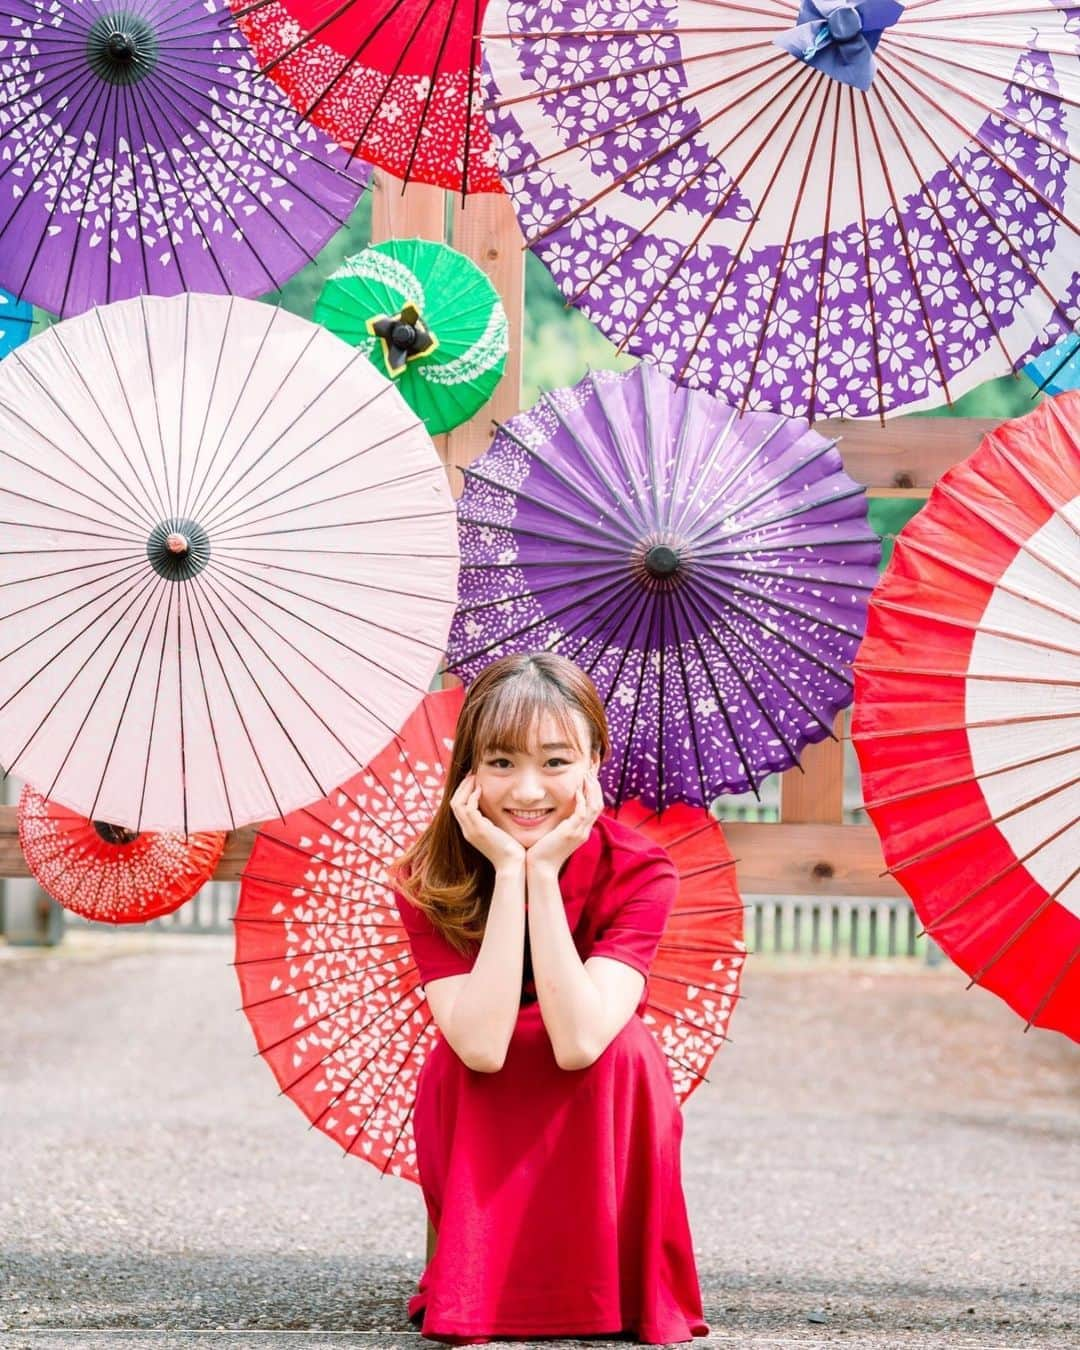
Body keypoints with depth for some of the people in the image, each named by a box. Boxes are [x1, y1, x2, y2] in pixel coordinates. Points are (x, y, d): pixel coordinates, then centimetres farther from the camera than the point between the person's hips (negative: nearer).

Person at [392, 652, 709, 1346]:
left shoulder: (638, 871, -19)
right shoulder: (430, 881, -18)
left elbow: (579, 1042, -34)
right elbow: (483, 1047, -33)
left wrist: (542, 872, -34)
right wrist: (507, 871, -32)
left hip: (597, 1136, 0)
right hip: (484, 1134, 0)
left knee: (625, 1047, -31)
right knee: (455, 1064, -31)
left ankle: (612, 1287, -15)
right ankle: (476, 1281, -12)